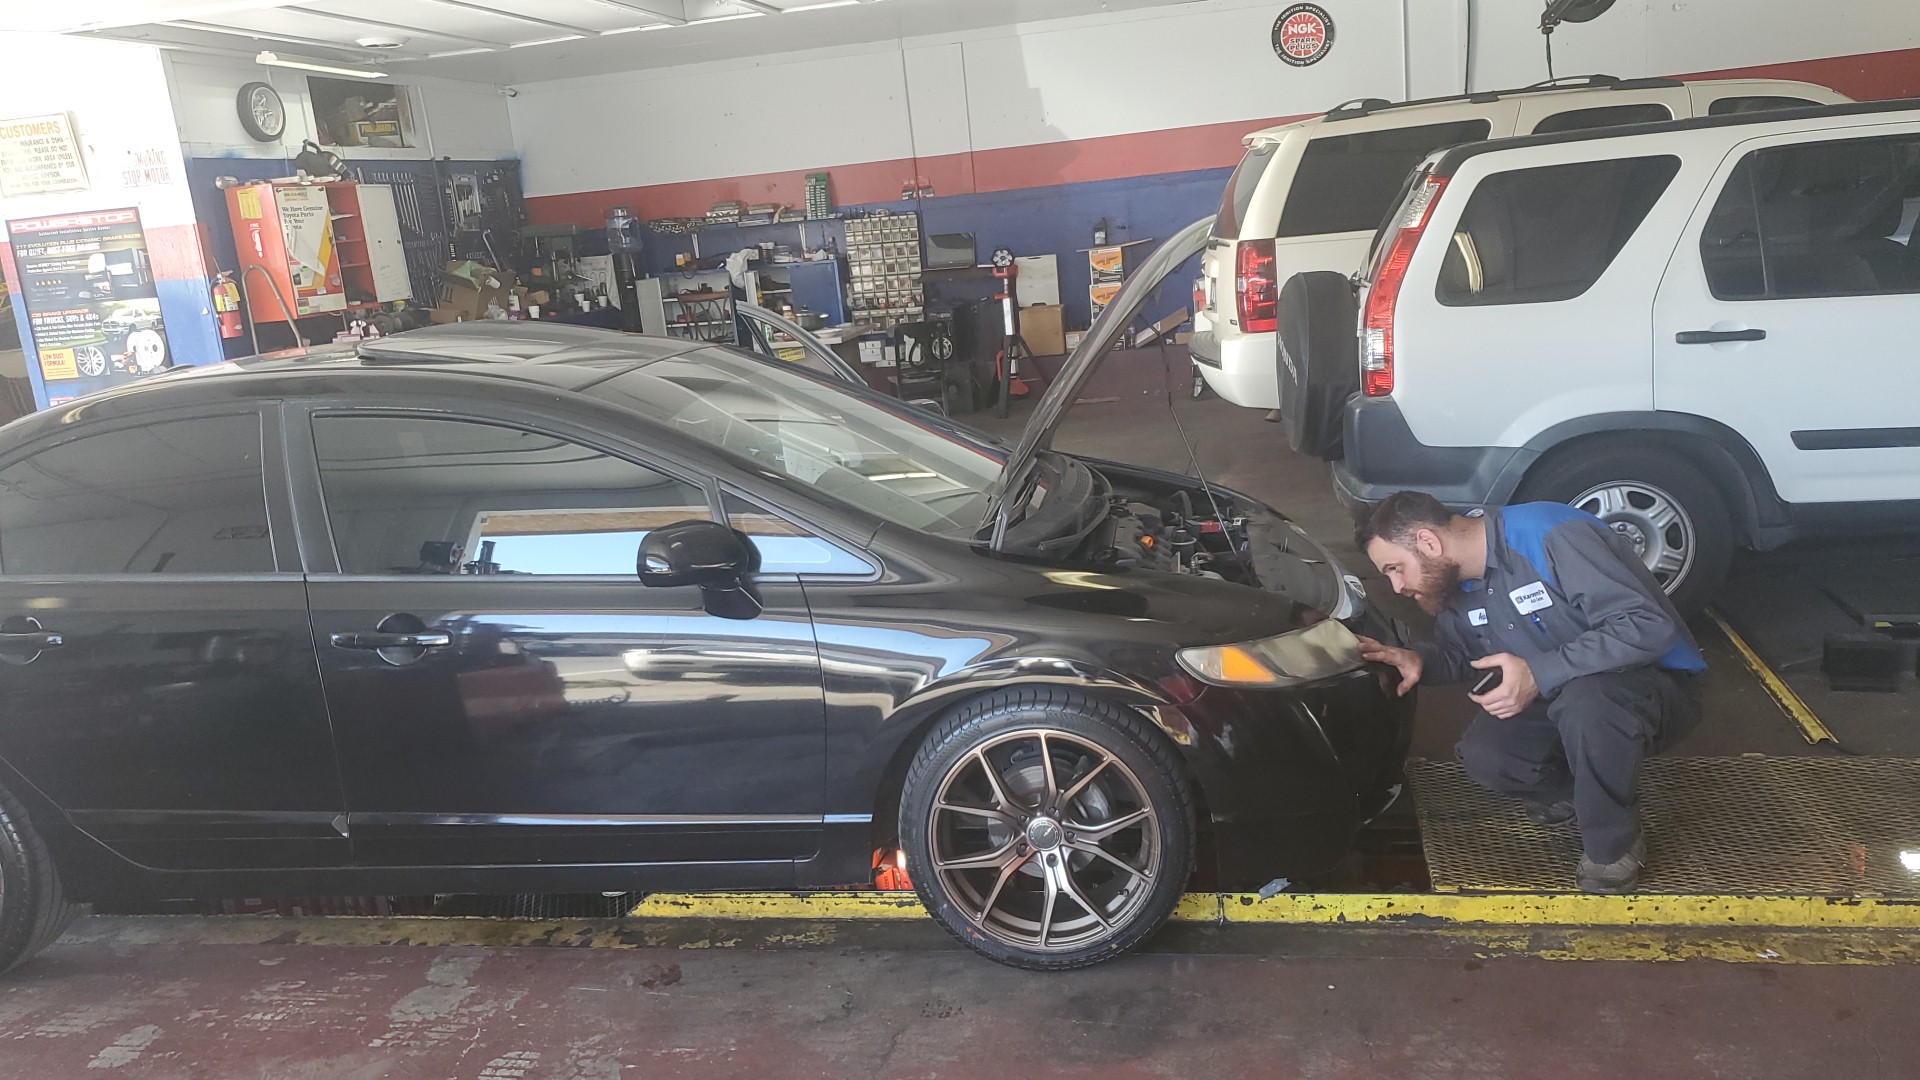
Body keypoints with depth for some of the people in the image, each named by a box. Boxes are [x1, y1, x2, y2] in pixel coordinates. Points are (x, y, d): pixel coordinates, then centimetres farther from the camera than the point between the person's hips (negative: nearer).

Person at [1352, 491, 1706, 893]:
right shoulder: (1457, 579, -2)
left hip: (1659, 682, -7)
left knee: (1584, 699, -39)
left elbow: (1648, 624, -32)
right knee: (1481, 757, -18)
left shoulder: (1550, 536, -28)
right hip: (1557, 694, 7)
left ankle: (1613, 850, -16)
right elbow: (1459, 652, 12)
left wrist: (1539, 674, -36)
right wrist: (1419, 660, -12)